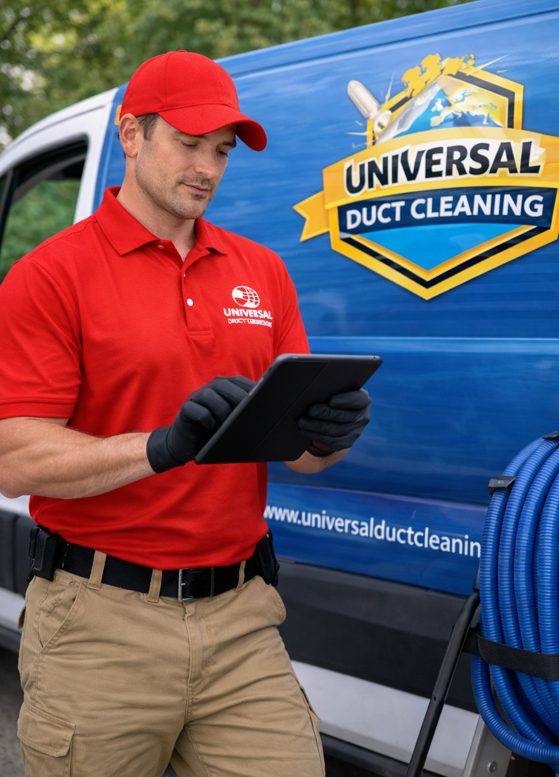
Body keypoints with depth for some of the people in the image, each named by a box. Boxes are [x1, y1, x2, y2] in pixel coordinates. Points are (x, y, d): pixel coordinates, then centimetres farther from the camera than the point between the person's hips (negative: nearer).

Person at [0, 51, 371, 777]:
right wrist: (164, 446, -25)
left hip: (242, 621, 4)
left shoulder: (263, 272, 11)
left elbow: (295, 449, 12)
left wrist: (330, 432, -12)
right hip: (103, 623, -3)